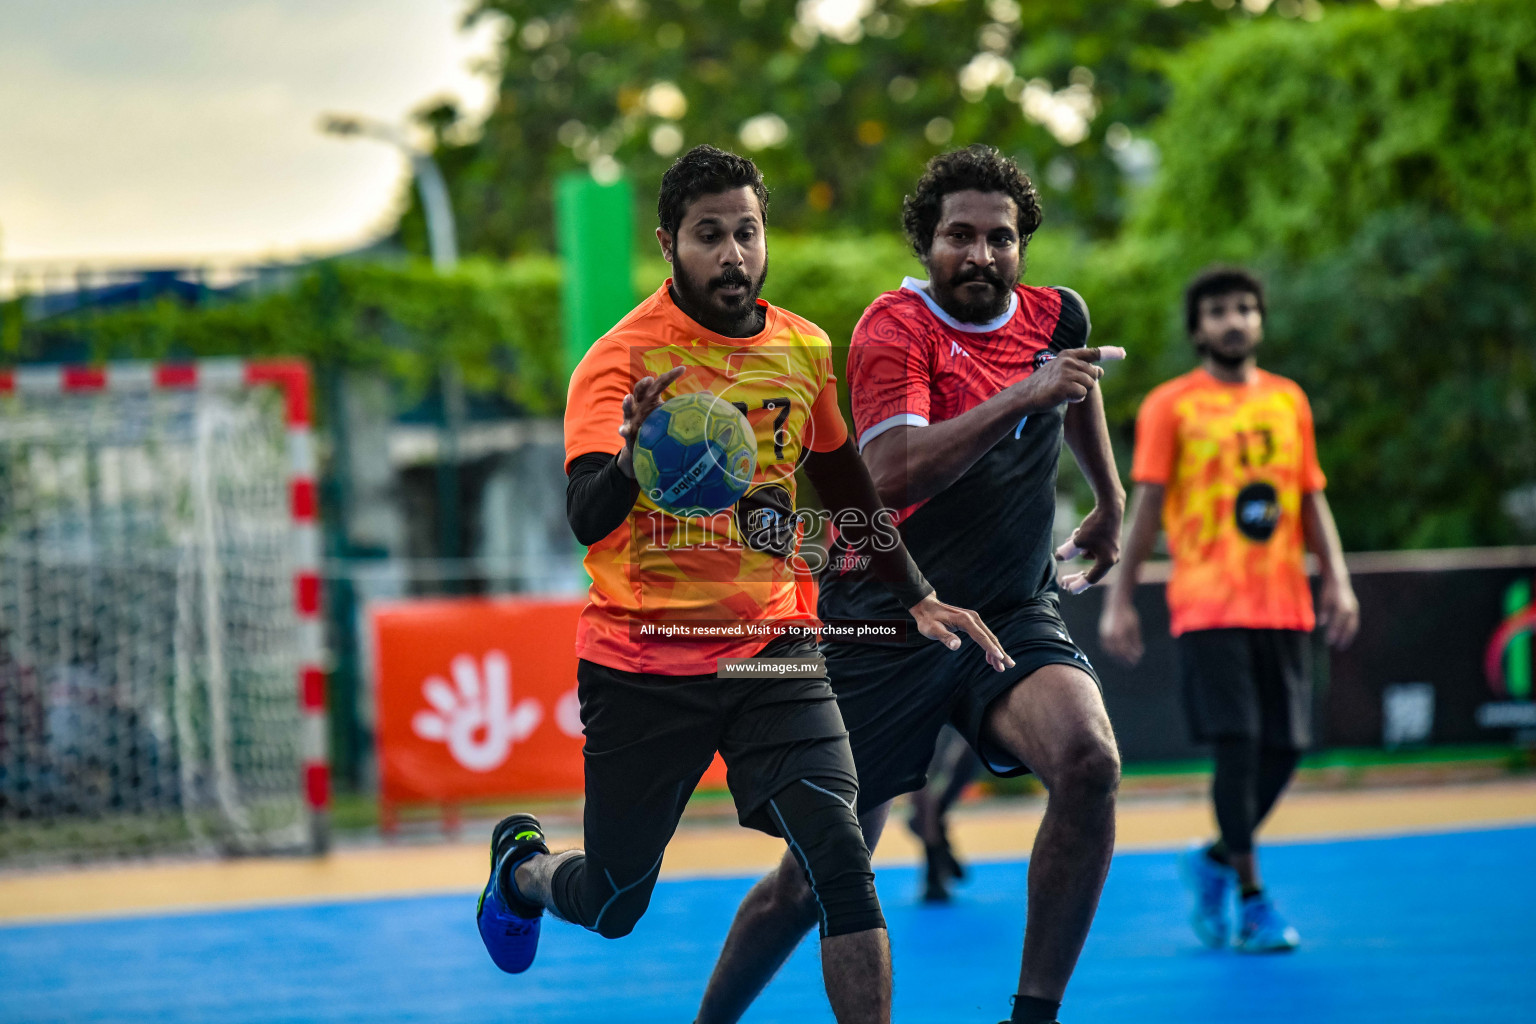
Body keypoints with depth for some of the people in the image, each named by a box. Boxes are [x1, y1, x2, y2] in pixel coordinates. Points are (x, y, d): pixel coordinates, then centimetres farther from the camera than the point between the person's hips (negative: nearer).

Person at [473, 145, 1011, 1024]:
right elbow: (587, 518, -27)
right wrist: (635, 459, -48)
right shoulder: (624, 357, -13)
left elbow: (846, 487, 21)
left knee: (841, 860, -18)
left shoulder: (807, 350, 3)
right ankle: (521, 867, 46)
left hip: (771, 652, 3)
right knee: (613, 907, 11)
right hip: (643, 664, -3)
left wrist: (918, 597, 17)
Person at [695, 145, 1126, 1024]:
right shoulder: (894, 328, -13)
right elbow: (894, 472, -31)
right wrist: (1021, 397, -36)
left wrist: (1111, 505, 38)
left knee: (1089, 760, -28)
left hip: (1014, 618, 4)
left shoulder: (1058, 316, 4)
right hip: (888, 622, -3)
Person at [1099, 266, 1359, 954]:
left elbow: (1312, 500, 16)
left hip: (1283, 605, 4)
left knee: (1284, 747, 1)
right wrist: (1119, 599, -2)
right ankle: (1251, 898, -4)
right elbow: (1146, 506, 2)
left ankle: (1217, 861, 24)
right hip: (1208, 606, -4)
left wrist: (1337, 580, 4)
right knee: (1238, 743, -13)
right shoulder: (1170, 405, 2)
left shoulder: (1289, 401, 14)